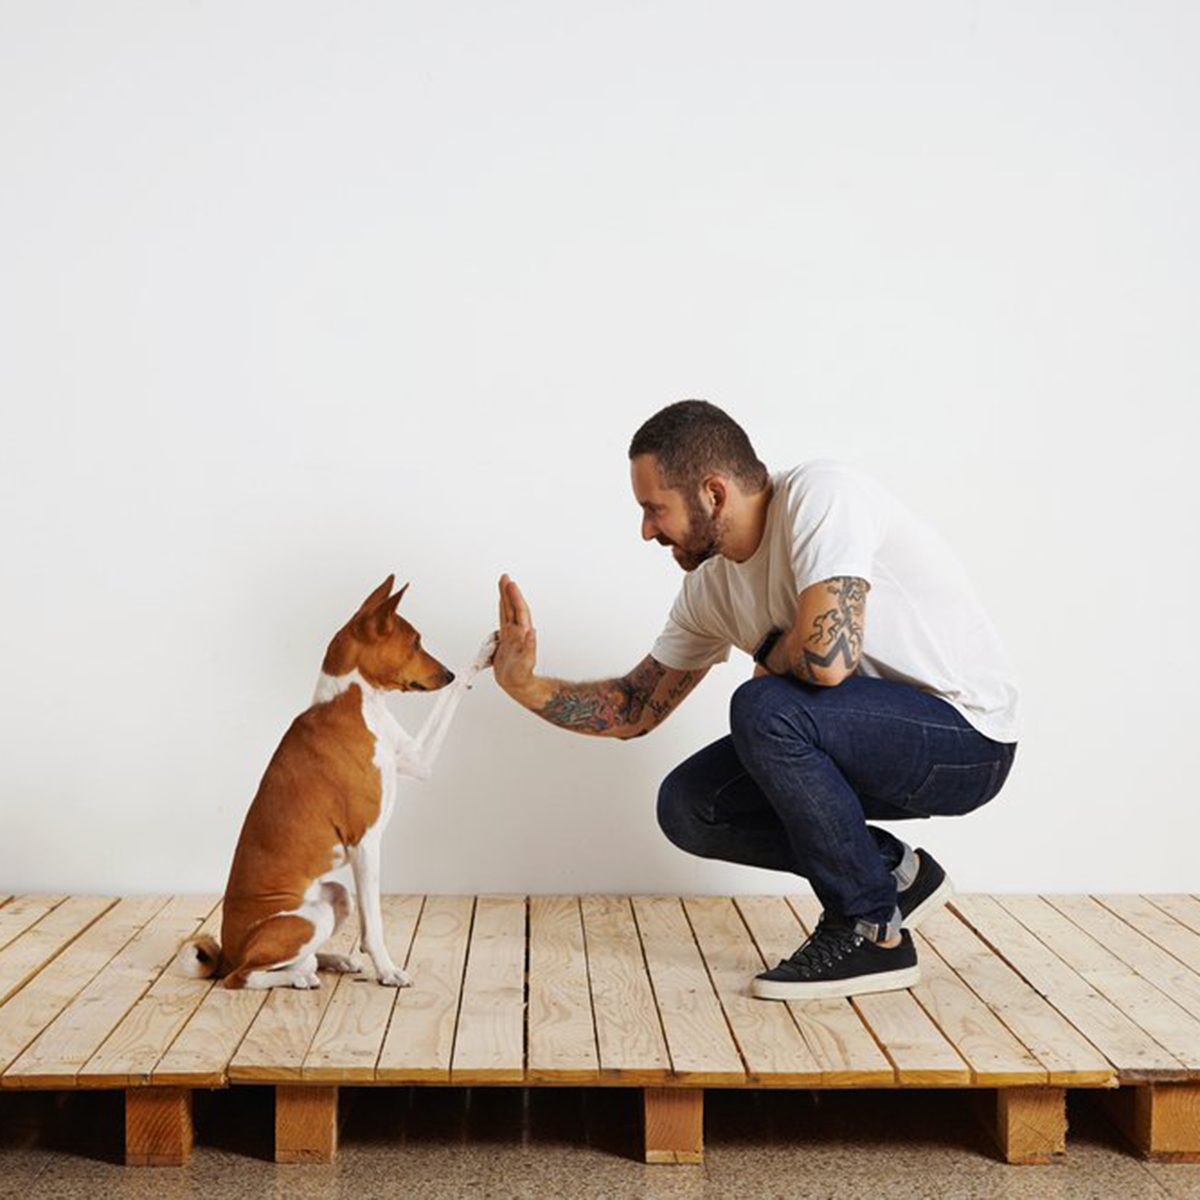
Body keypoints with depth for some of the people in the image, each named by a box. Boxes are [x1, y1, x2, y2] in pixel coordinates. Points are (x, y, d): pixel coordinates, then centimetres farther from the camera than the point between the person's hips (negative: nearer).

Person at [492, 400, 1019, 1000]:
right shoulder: (711, 585, 2)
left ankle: (872, 933, -12)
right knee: (688, 805, 0)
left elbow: (827, 656, -35)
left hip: (966, 736, -8)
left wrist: (769, 655, -12)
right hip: (880, 737, 8)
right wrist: (526, 685, -5)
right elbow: (637, 708, 10)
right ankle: (893, 872, 11)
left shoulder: (820, 494, -22)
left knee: (765, 709, -30)